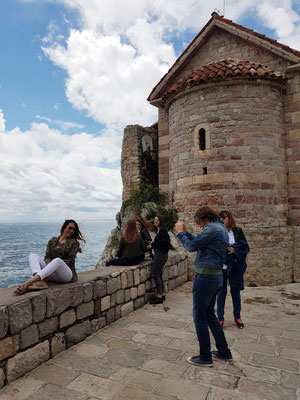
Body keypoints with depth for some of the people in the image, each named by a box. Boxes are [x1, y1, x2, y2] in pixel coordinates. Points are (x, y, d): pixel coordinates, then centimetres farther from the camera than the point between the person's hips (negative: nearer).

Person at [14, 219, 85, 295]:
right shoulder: (52, 240, 18)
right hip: (52, 274, 4)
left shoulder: (74, 243, 9)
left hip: (67, 274, -4)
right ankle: (40, 281, -42)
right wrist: (49, 265, -15)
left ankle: (26, 284, -46)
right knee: (33, 256, -12)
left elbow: (70, 261, 0)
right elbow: (47, 257, 9)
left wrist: (56, 265, -14)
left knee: (57, 260, -36)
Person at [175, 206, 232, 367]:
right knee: (209, 314, 20)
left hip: (206, 276, -10)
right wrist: (185, 232, 19)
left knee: (200, 316, 2)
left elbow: (192, 246, -15)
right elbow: (200, 242, 23)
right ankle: (224, 352, 30)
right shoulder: (220, 228, 16)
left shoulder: (212, 229, -15)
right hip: (216, 276, 10)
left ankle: (205, 357, 14)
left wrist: (180, 232, 0)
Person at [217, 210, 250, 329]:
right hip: (220, 267, 0)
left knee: (235, 291, 14)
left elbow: (246, 248, 1)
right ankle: (220, 318, 23)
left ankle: (237, 317, 32)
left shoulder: (237, 231, 0)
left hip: (234, 267, 1)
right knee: (221, 292, 9)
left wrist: (235, 250, -16)